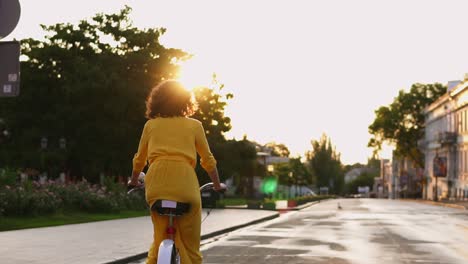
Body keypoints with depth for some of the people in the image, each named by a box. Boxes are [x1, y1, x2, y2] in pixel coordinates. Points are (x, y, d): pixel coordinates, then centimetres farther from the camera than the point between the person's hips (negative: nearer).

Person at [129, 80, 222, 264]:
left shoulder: (151, 125, 19)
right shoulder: (194, 125, 15)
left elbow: (139, 160, 26)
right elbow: (208, 160, 19)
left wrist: (133, 181, 44)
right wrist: (217, 185, 34)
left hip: (156, 185, 2)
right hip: (185, 184, -2)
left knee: (159, 239, 18)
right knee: (190, 247, 7)